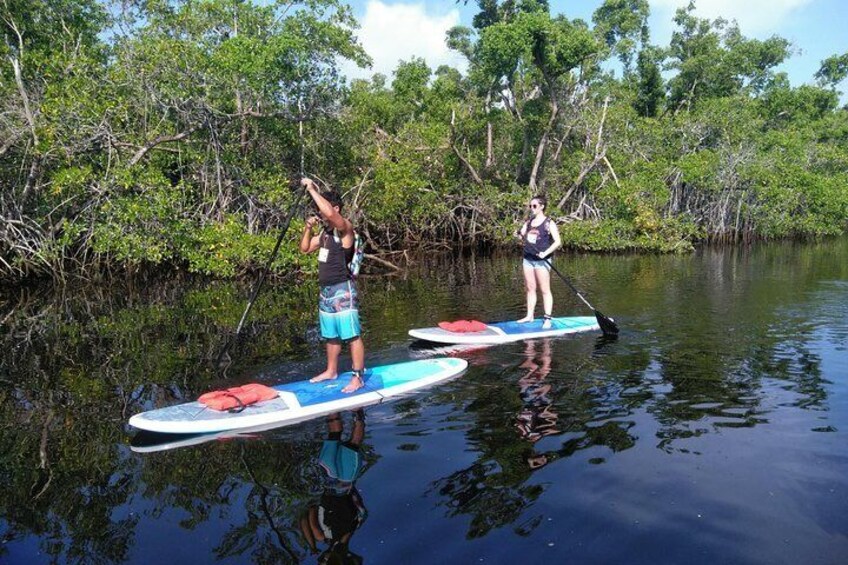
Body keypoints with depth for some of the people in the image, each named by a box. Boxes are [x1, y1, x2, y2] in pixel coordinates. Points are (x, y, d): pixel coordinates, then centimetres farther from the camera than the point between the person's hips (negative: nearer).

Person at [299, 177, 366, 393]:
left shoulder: (344, 228, -13)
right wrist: (308, 227, 5)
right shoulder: (325, 231, 14)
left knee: (352, 335, -5)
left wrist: (312, 189, -22)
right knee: (331, 335, 19)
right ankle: (331, 371, 31)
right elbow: (305, 248, 22)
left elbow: (329, 213, -33)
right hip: (325, 290, 9)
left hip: (342, 290, -9)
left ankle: (358, 377, -1)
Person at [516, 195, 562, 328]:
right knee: (530, 288, 10)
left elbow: (557, 241, -11)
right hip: (528, 259, 6)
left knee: (545, 290, -2)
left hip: (541, 260, -6)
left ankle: (547, 319, -1)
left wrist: (546, 253, -23)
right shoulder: (528, 222, 12)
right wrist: (518, 234, -12)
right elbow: (522, 237, 11)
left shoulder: (549, 223, -5)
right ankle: (530, 316, 17)